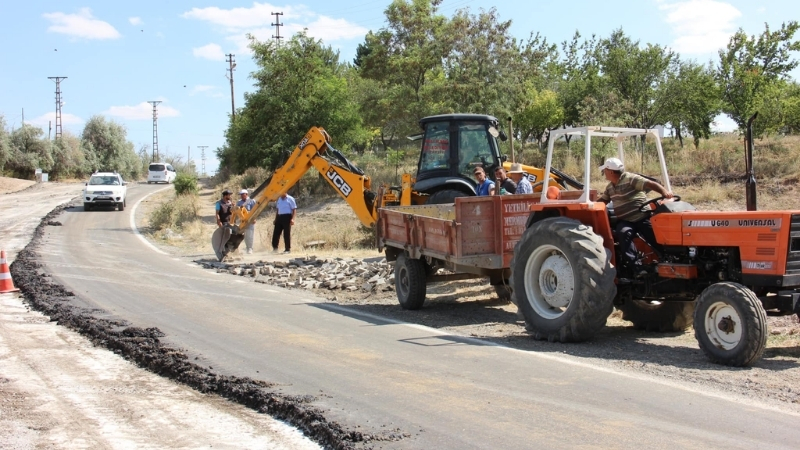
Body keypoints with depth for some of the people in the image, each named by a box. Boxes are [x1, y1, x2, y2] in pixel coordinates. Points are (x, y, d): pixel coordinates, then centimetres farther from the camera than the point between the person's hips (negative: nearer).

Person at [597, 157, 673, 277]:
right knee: (624, 233, -30)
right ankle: (634, 268, -36)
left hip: (643, 218, -4)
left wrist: (664, 192, -35)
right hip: (625, 221, 4)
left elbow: (651, 184, -18)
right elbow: (602, 200, 29)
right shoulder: (610, 187, 16)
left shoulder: (631, 179, -9)